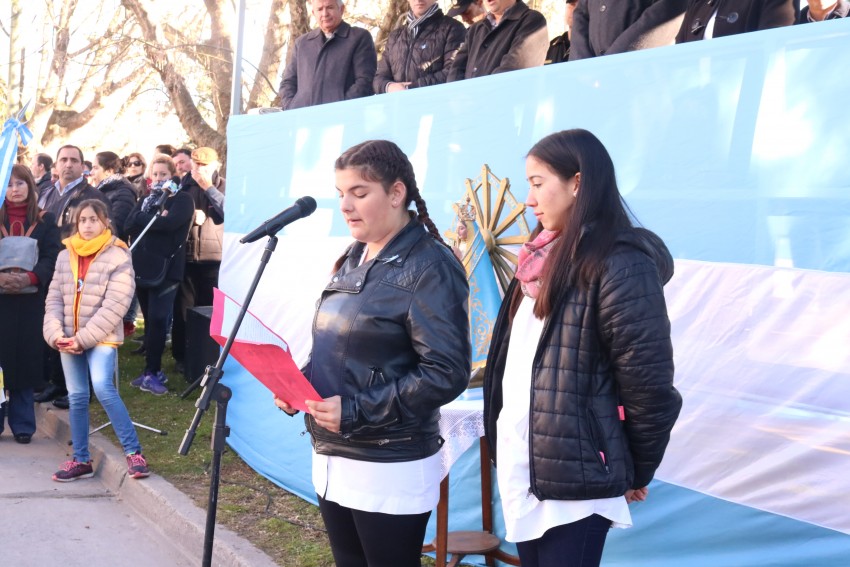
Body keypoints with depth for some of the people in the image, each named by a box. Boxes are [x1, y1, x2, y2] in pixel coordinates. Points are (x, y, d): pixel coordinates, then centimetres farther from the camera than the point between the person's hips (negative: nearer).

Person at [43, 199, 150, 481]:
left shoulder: (118, 257, -7)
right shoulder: (65, 256, 10)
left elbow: (114, 307, -14)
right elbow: (54, 299, 8)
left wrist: (84, 338, -17)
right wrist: (55, 333, -8)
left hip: (102, 337, -5)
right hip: (68, 339, 5)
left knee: (103, 388, -22)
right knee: (77, 397, 8)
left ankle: (133, 451, -14)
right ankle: (81, 460, 18)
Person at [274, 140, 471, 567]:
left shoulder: (429, 266, -14)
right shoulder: (352, 260, 10)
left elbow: (446, 373, -21)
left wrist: (356, 410, -22)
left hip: (390, 471, -8)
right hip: (331, 459, 8)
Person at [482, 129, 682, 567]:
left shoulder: (619, 266, -16)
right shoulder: (545, 261, 12)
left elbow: (648, 385, -16)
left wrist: (636, 473, -4)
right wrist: (501, 443, 15)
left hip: (575, 480, -8)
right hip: (522, 469, 8)